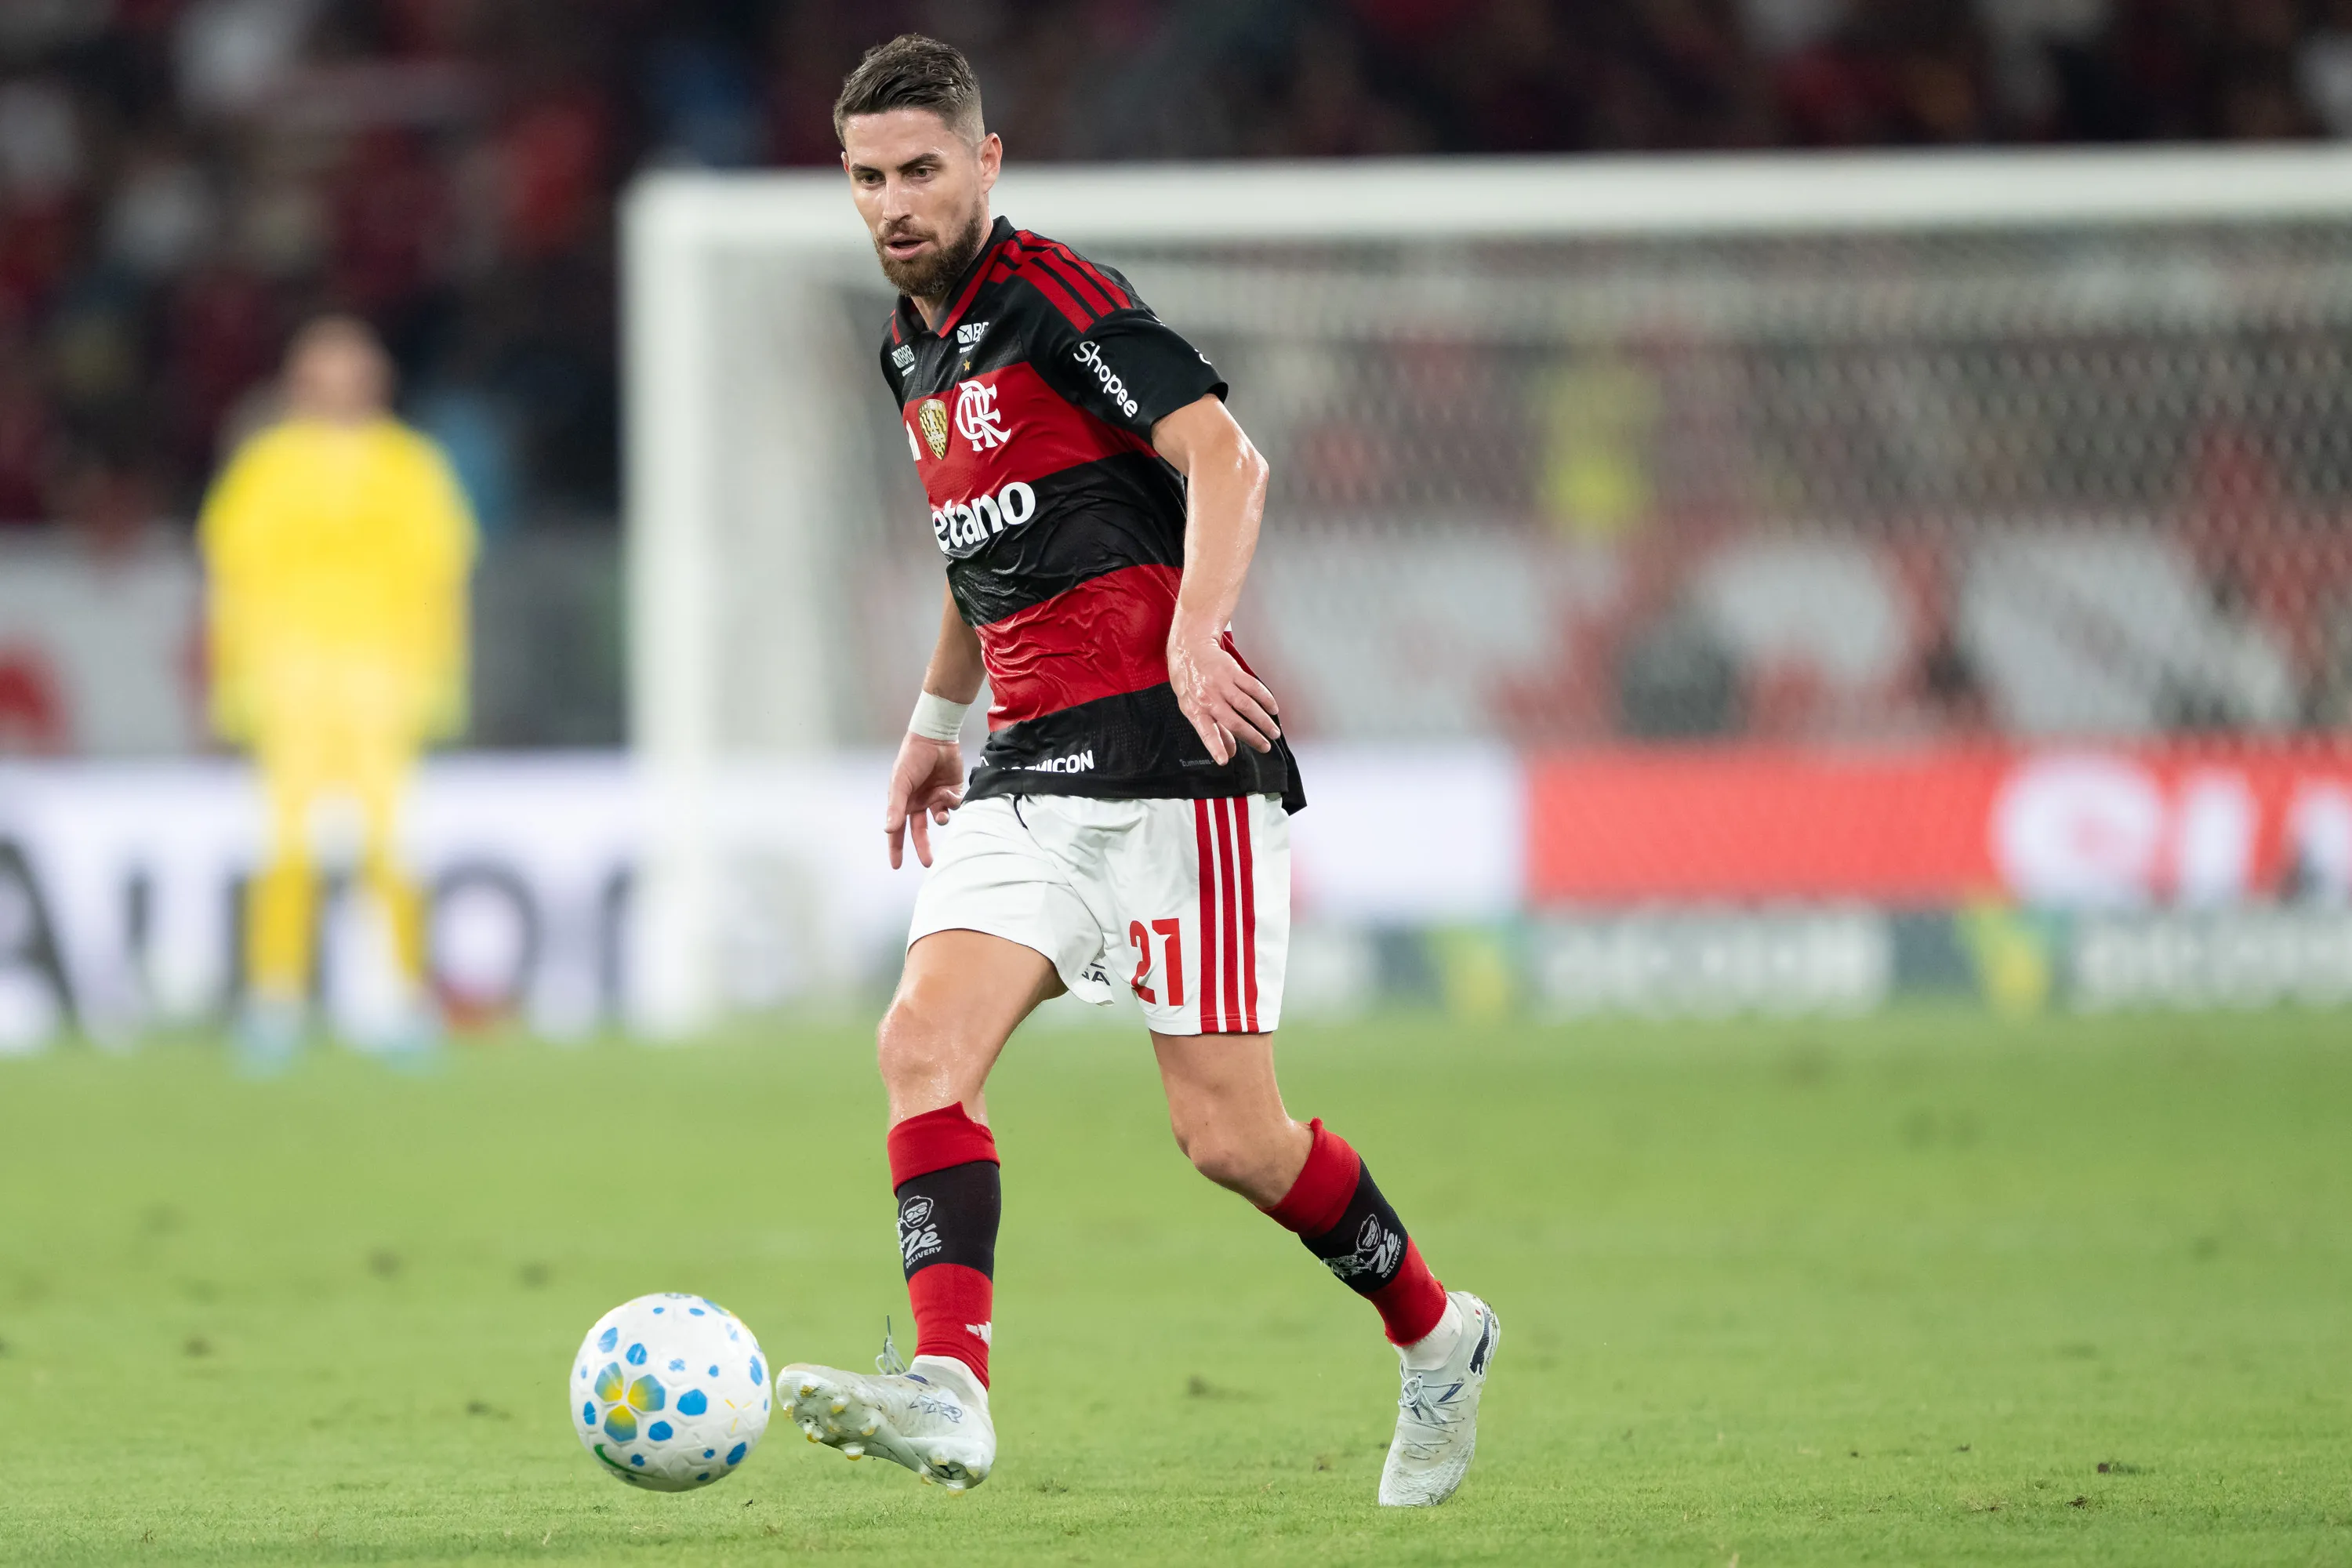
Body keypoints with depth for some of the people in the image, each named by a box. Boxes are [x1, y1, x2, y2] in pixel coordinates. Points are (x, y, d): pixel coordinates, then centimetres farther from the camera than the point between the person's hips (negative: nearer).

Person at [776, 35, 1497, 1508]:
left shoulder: (1055, 296, -9)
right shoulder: (917, 349, 18)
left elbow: (1226, 458, -19)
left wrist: (1195, 639, -31)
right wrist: (938, 719, 33)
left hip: (1170, 755, -8)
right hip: (1033, 772, 8)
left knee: (1230, 1133, -7)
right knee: (926, 1040, -15)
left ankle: (1434, 1333, 18)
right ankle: (950, 1389, -26)